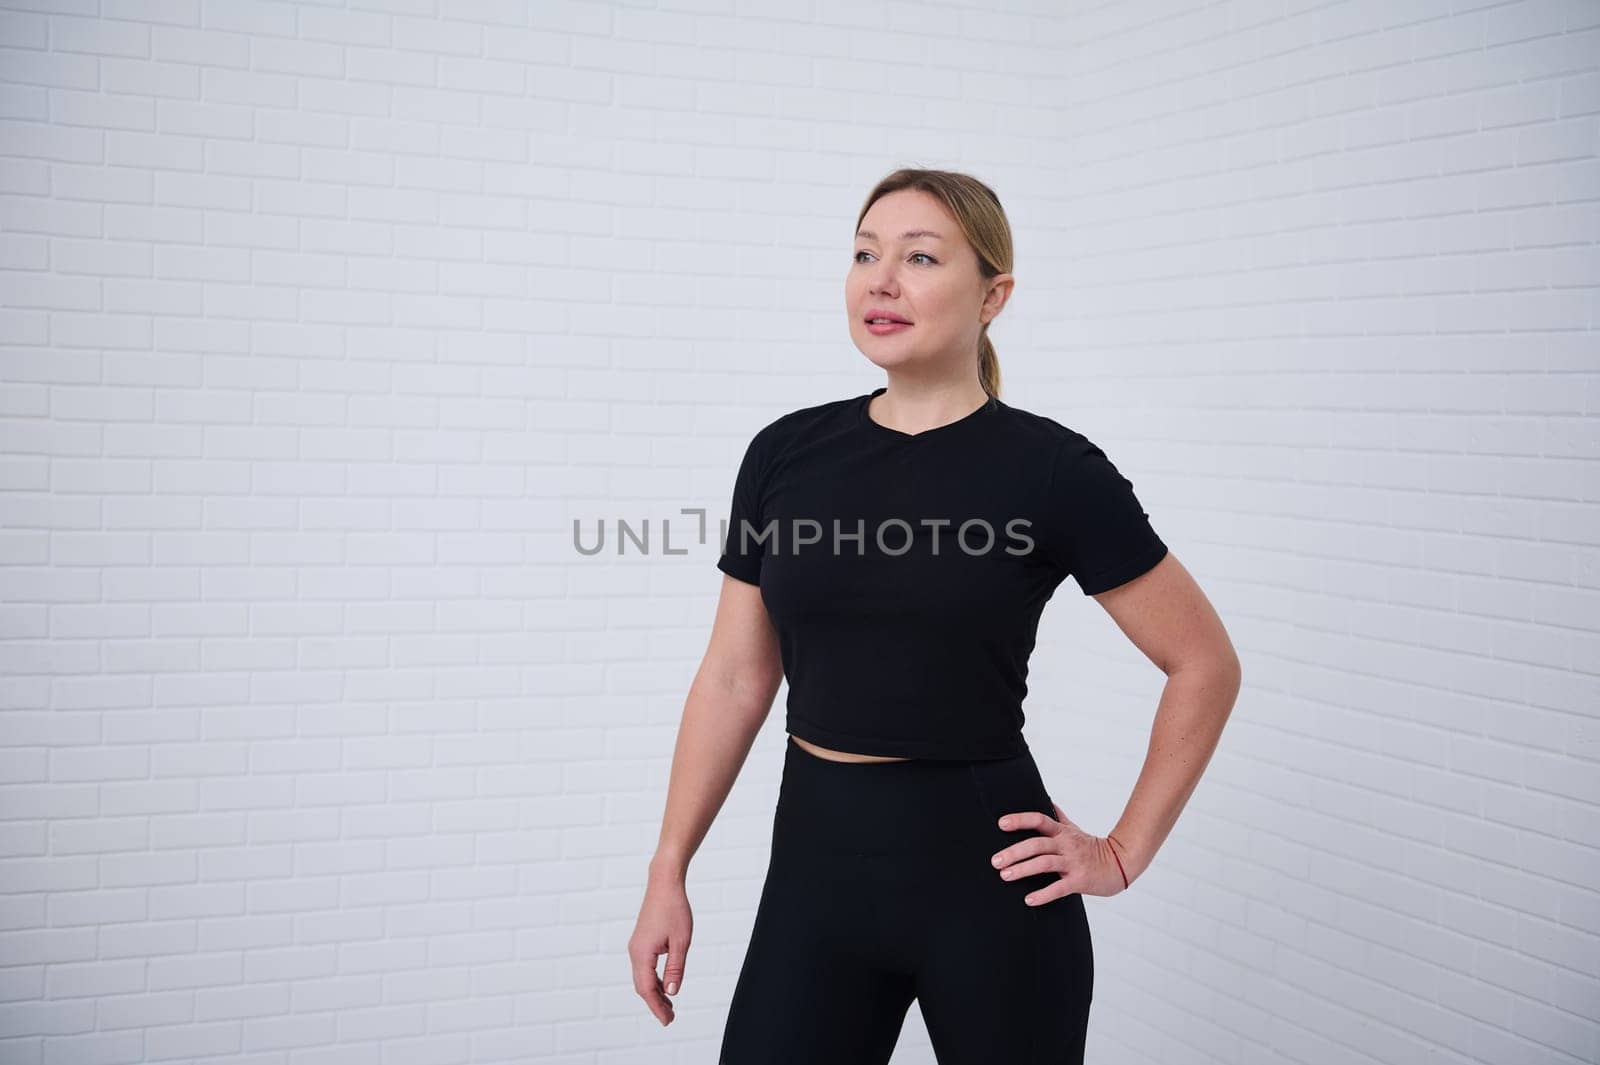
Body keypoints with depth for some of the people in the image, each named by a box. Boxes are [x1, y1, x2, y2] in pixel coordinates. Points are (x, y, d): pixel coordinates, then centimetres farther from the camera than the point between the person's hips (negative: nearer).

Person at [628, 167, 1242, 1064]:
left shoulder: (1052, 470, -8)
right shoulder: (786, 453, 3)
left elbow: (1204, 665, -1)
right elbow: (736, 679, 8)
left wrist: (1124, 855, -3)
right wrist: (669, 872, 6)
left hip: (986, 869, -3)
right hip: (817, 860, 3)